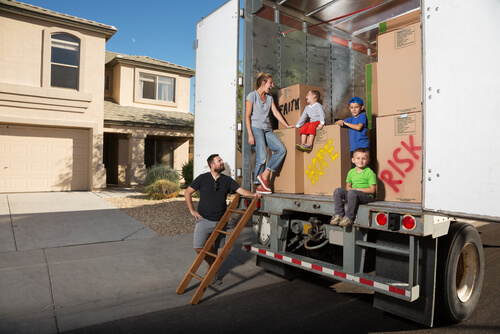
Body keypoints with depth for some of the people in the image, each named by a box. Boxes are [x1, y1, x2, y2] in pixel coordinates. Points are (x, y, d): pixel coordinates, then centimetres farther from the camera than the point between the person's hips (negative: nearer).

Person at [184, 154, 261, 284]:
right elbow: (187, 193, 4)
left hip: (220, 221, 2)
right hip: (204, 220, -2)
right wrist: (192, 210, -2)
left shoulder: (227, 180, 5)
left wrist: (253, 194, -19)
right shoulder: (202, 178, -3)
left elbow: (240, 190, 0)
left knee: (214, 249, 11)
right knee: (199, 247, -12)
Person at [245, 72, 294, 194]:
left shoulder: (269, 98, 20)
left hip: (267, 129, 7)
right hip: (256, 128, -7)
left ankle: (265, 175, -9)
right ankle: (259, 185, -6)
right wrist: (250, 135, -14)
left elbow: (276, 112, 16)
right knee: (262, 156, -16)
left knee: (281, 149, -12)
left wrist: (287, 126, 7)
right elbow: (247, 116, -5)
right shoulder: (252, 96, 0)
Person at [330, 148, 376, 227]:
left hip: (366, 196, -6)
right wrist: (349, 188, -3)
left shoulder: (369, 172, -7)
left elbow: (372, 190, -11)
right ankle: (339, 214, -14)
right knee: (338, 191, -14)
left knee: (352, 193, -36)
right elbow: (348, 185, 22)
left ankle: (349, 217, -27)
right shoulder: (351, 172, 12)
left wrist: (357, 189, -12)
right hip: (353, 194, 7)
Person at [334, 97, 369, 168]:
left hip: (363, 147, -6)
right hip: (353, 148, 6)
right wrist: (339, 122, -2)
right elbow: (337, 123, 23)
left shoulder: (363, 115, -1)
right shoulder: (351, 119, 17)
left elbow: (358, 127, -16)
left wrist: (345, 123, -10)